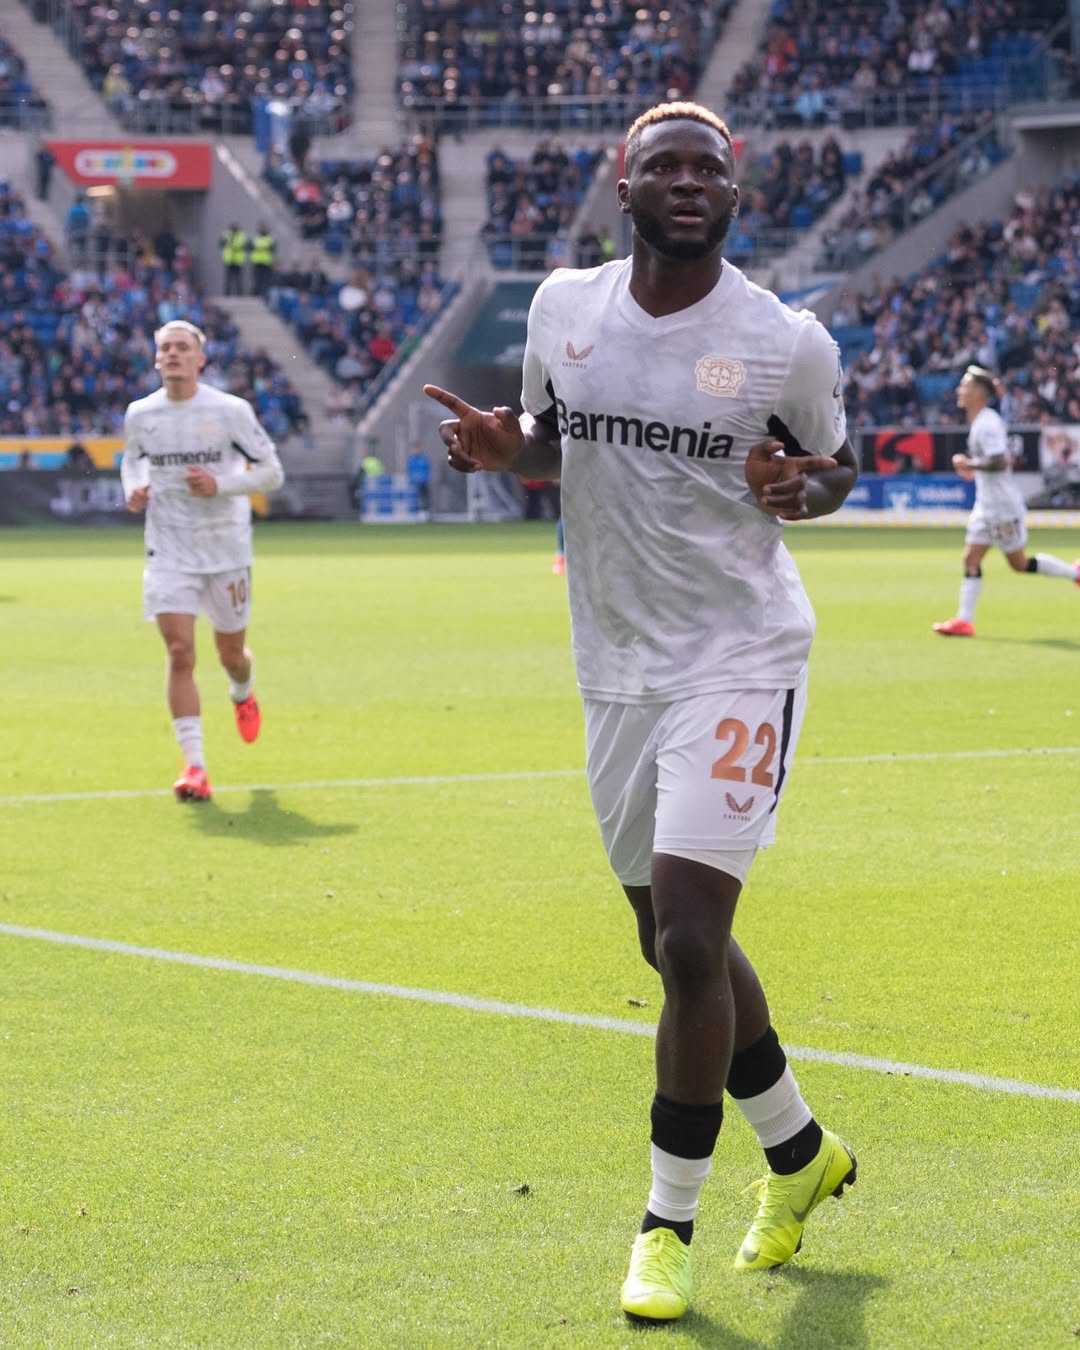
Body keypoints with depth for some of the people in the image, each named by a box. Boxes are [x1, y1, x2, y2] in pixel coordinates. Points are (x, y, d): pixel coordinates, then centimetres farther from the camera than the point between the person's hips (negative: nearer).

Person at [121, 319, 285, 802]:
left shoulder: (231, 411, -10)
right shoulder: (140, 414, -1)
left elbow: (272, 472, -5)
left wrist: (220, 484, -21)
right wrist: (133, 488, -2)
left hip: (227, 549, 0)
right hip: (169, 552, 1)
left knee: (231, 654, 13)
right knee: (180, 653, -14)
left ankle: (243, 695, 52)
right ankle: (194, 765, -12)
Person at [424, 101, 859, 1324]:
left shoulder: (786, 341, -8)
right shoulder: (564, 307, 3)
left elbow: (837, 461, 7)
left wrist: (804, 488, -16)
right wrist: (502, 446, -4)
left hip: (737, 663, -5)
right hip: (617, 669, 5)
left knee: (689, 939, -14)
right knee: (676, 944, 14)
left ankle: (668, 1221, 2)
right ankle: (800, 1151, 37)